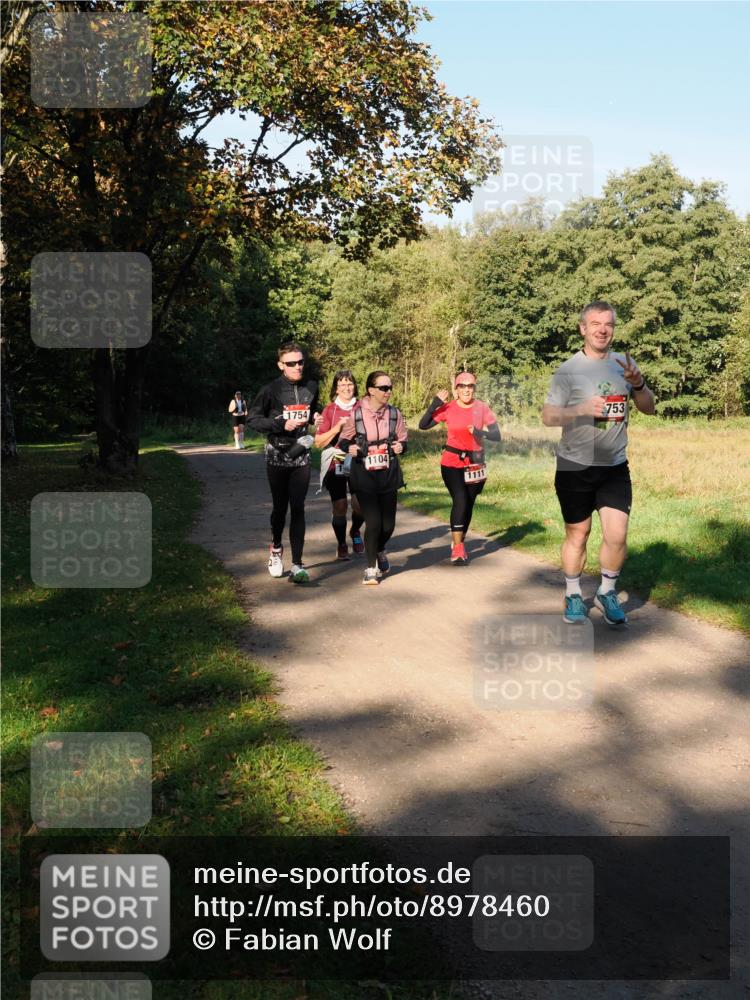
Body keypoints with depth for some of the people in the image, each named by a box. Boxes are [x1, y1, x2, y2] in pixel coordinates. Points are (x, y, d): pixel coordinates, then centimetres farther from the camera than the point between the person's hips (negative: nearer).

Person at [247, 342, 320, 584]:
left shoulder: (311, 388, 6)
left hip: (301, 457, 2)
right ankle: (276, 548, 36)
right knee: (280, 506, 8)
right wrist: (282, 425, -18)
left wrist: (317, 418, 0)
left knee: (298, 509, -4)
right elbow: (253, 418, -6)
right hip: (277, 456, -2)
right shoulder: (271, 390, -7)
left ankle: (297, 565, -5)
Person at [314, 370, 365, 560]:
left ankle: (355, 532, 20)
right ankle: (341, 544, 16)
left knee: (360, 504, -12)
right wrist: (338, 427, -13)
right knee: (339, 506, -6)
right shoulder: (329, 410, 3)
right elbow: (319, 442, -1)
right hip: (335, 464, -1)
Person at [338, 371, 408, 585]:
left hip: (388, 474, 3)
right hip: (364, 474, -3)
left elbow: (403, 440, 12)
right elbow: (344, 440, 5)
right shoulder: (356, 413, -6)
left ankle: (380, 550, 40)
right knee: (373, 522, -9)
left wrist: (400, 446, -10)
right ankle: (371, 568, 10)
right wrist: (349, 448, -17)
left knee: (388, 524, 6)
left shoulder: (395, 413, 2)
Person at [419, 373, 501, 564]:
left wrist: (480, 432, -27)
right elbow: (423, 425, -10)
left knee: (468, 504, 11)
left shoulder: (482, 408, -6)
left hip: (474, 464, 2)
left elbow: (497, 436, -8)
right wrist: (434, 404, -21)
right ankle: (457, 549, -11)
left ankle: (459, 543, 29)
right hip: (452, 463, -2)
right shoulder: (448, 408, -8)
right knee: (460, 500, -16)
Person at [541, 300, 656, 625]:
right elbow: (547, 416, -10)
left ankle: (607, 593, 17)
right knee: (577, 534, 7)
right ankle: (573, 596, 26)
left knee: (617, 535, -6)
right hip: (575, 466, -3)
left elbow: (649, 408, 10)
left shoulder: (624, 363, 6)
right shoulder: (568, 369, -7)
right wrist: (583, 409, -26)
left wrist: (638, 384, -11)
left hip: (615, 467, 3)